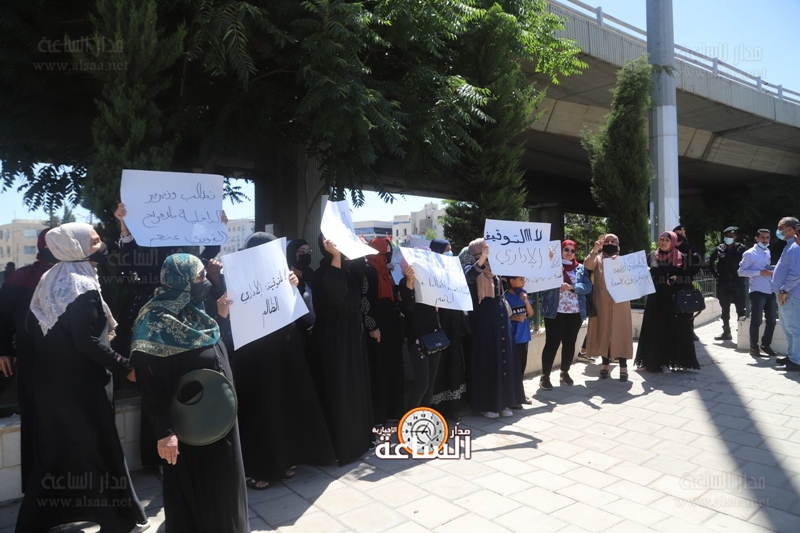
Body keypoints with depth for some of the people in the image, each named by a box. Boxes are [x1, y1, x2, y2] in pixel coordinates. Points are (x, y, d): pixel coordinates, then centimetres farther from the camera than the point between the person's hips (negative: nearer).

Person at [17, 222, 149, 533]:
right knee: (98, 445, 3)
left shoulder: (53, 278, 8)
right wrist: (126, 367, -19)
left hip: (51, 376, 9)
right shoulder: (83, 286, -20)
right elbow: (87, 342, -24)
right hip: (78, 382, -8)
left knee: (56, 447, 19)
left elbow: (58, 330, 12)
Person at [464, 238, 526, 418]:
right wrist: (483, 257, -42)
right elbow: (468, 276, -30)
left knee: (505, 359, 9)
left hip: (501, 318, 6)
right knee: (488, 361, -2)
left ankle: (503, 402, 20)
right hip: (484, 320, -6)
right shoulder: (472, 269, -7)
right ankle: (487, 405, 8)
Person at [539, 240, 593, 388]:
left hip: (575, 312, 4)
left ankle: (565, 373, 25)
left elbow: (588, 287, -2)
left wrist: (571, 287, -17)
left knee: (570, 343, 11)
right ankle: (545, 376, 2)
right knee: (552, 343, -5)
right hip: (555, 312, -4)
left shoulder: (580, 268, 11)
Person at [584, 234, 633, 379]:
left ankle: (623, 367, 1)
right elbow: (587, 265, -14)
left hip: (619, 303, 0)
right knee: (604, 332, 4)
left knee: (620, 332, -2)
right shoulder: (598, 258, 8)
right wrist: (594, 250, -29)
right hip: (602, 303, 0)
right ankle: (605, 365, 14)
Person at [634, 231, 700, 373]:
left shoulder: (681, 257, 1)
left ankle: (667, 361, 7)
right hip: (655, 299, 2)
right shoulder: (652, 256, 9)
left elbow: (688, 277, -1)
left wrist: (677, 279, -18)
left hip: (674, 300, -2)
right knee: (655, 330, 4)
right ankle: (654, 361, 12)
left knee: (673, 330, 0)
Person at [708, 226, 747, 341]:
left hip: (738, 283, -2)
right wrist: (716, 275, 7)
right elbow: (710, 262, 14)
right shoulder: (719, 249, 3)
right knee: (725, 309, 9)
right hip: (723, 283, 3)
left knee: (740, 309, -2)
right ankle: (726, 332, 18)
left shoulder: (741, 248, -3)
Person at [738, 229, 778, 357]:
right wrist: (760, 272, -19)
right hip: (758, 291, -7)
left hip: (771, 291, 7)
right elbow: (741, 271, -11)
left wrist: (771, 271, 6)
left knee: (772, 320, 9)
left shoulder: (768, 253, 18)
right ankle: (754, 347, 9)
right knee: (756, 321, -1)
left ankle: (766, 344, 22)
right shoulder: (750, 253, -5)